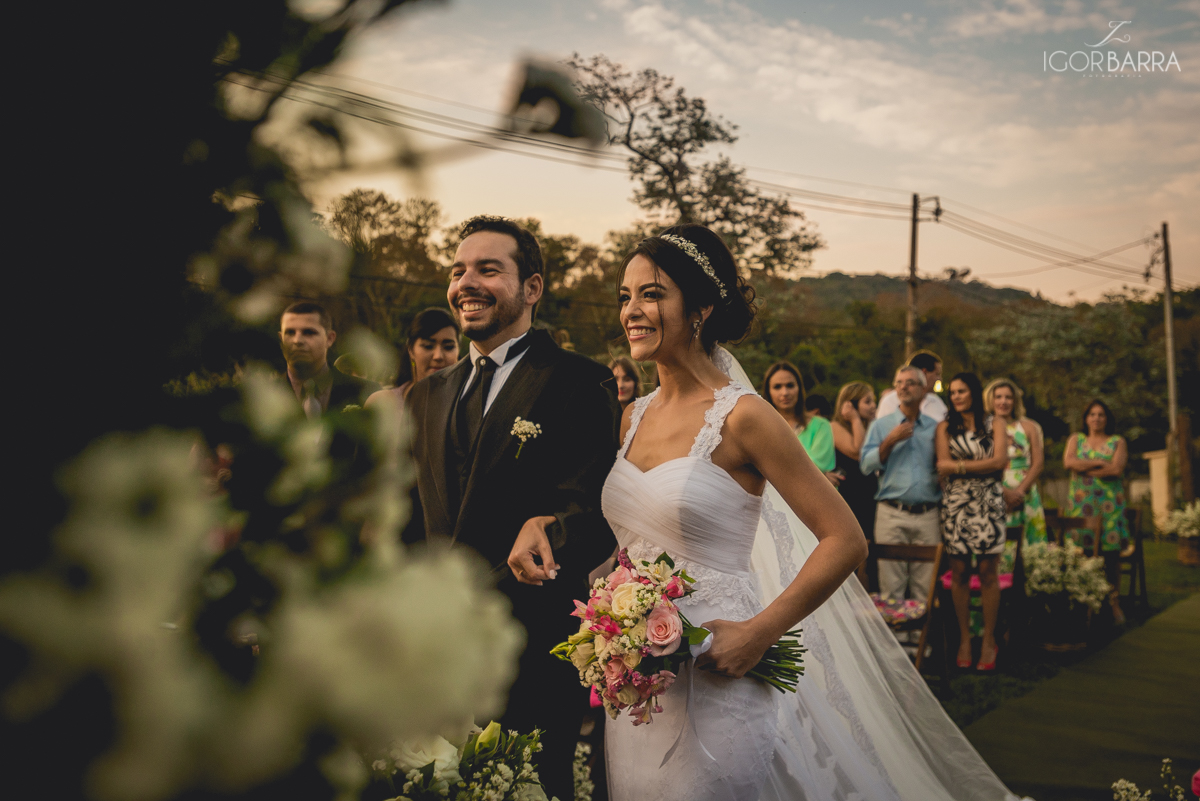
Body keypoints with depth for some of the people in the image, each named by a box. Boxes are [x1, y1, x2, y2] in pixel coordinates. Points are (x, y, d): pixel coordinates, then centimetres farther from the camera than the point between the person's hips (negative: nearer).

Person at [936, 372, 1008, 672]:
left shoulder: (994, 424, 9)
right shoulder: (945, 427, 10)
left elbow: (1000, 461, -6)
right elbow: (943, 466, -2)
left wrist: (962, 465, -6)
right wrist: (981, 466, -9)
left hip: (988, 503, -1)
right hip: (956, 504, 1)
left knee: (988, 572, -2)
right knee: (959, 572, 0)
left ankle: (989, 639, 8)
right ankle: (964, 639, 11)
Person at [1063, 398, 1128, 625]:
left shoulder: (1117, 442, 10)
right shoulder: (1076, 440, 15)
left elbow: (1117, 469, -6)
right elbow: (1068, 462, -4)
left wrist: (1085, 468, -4)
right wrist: (1100, 463, -6)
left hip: (1109, 502, -1)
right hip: (1081, 502, 1)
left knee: (1111, 551, -5)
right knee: (1083, 551, -6)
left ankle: (1113, 601, 3)